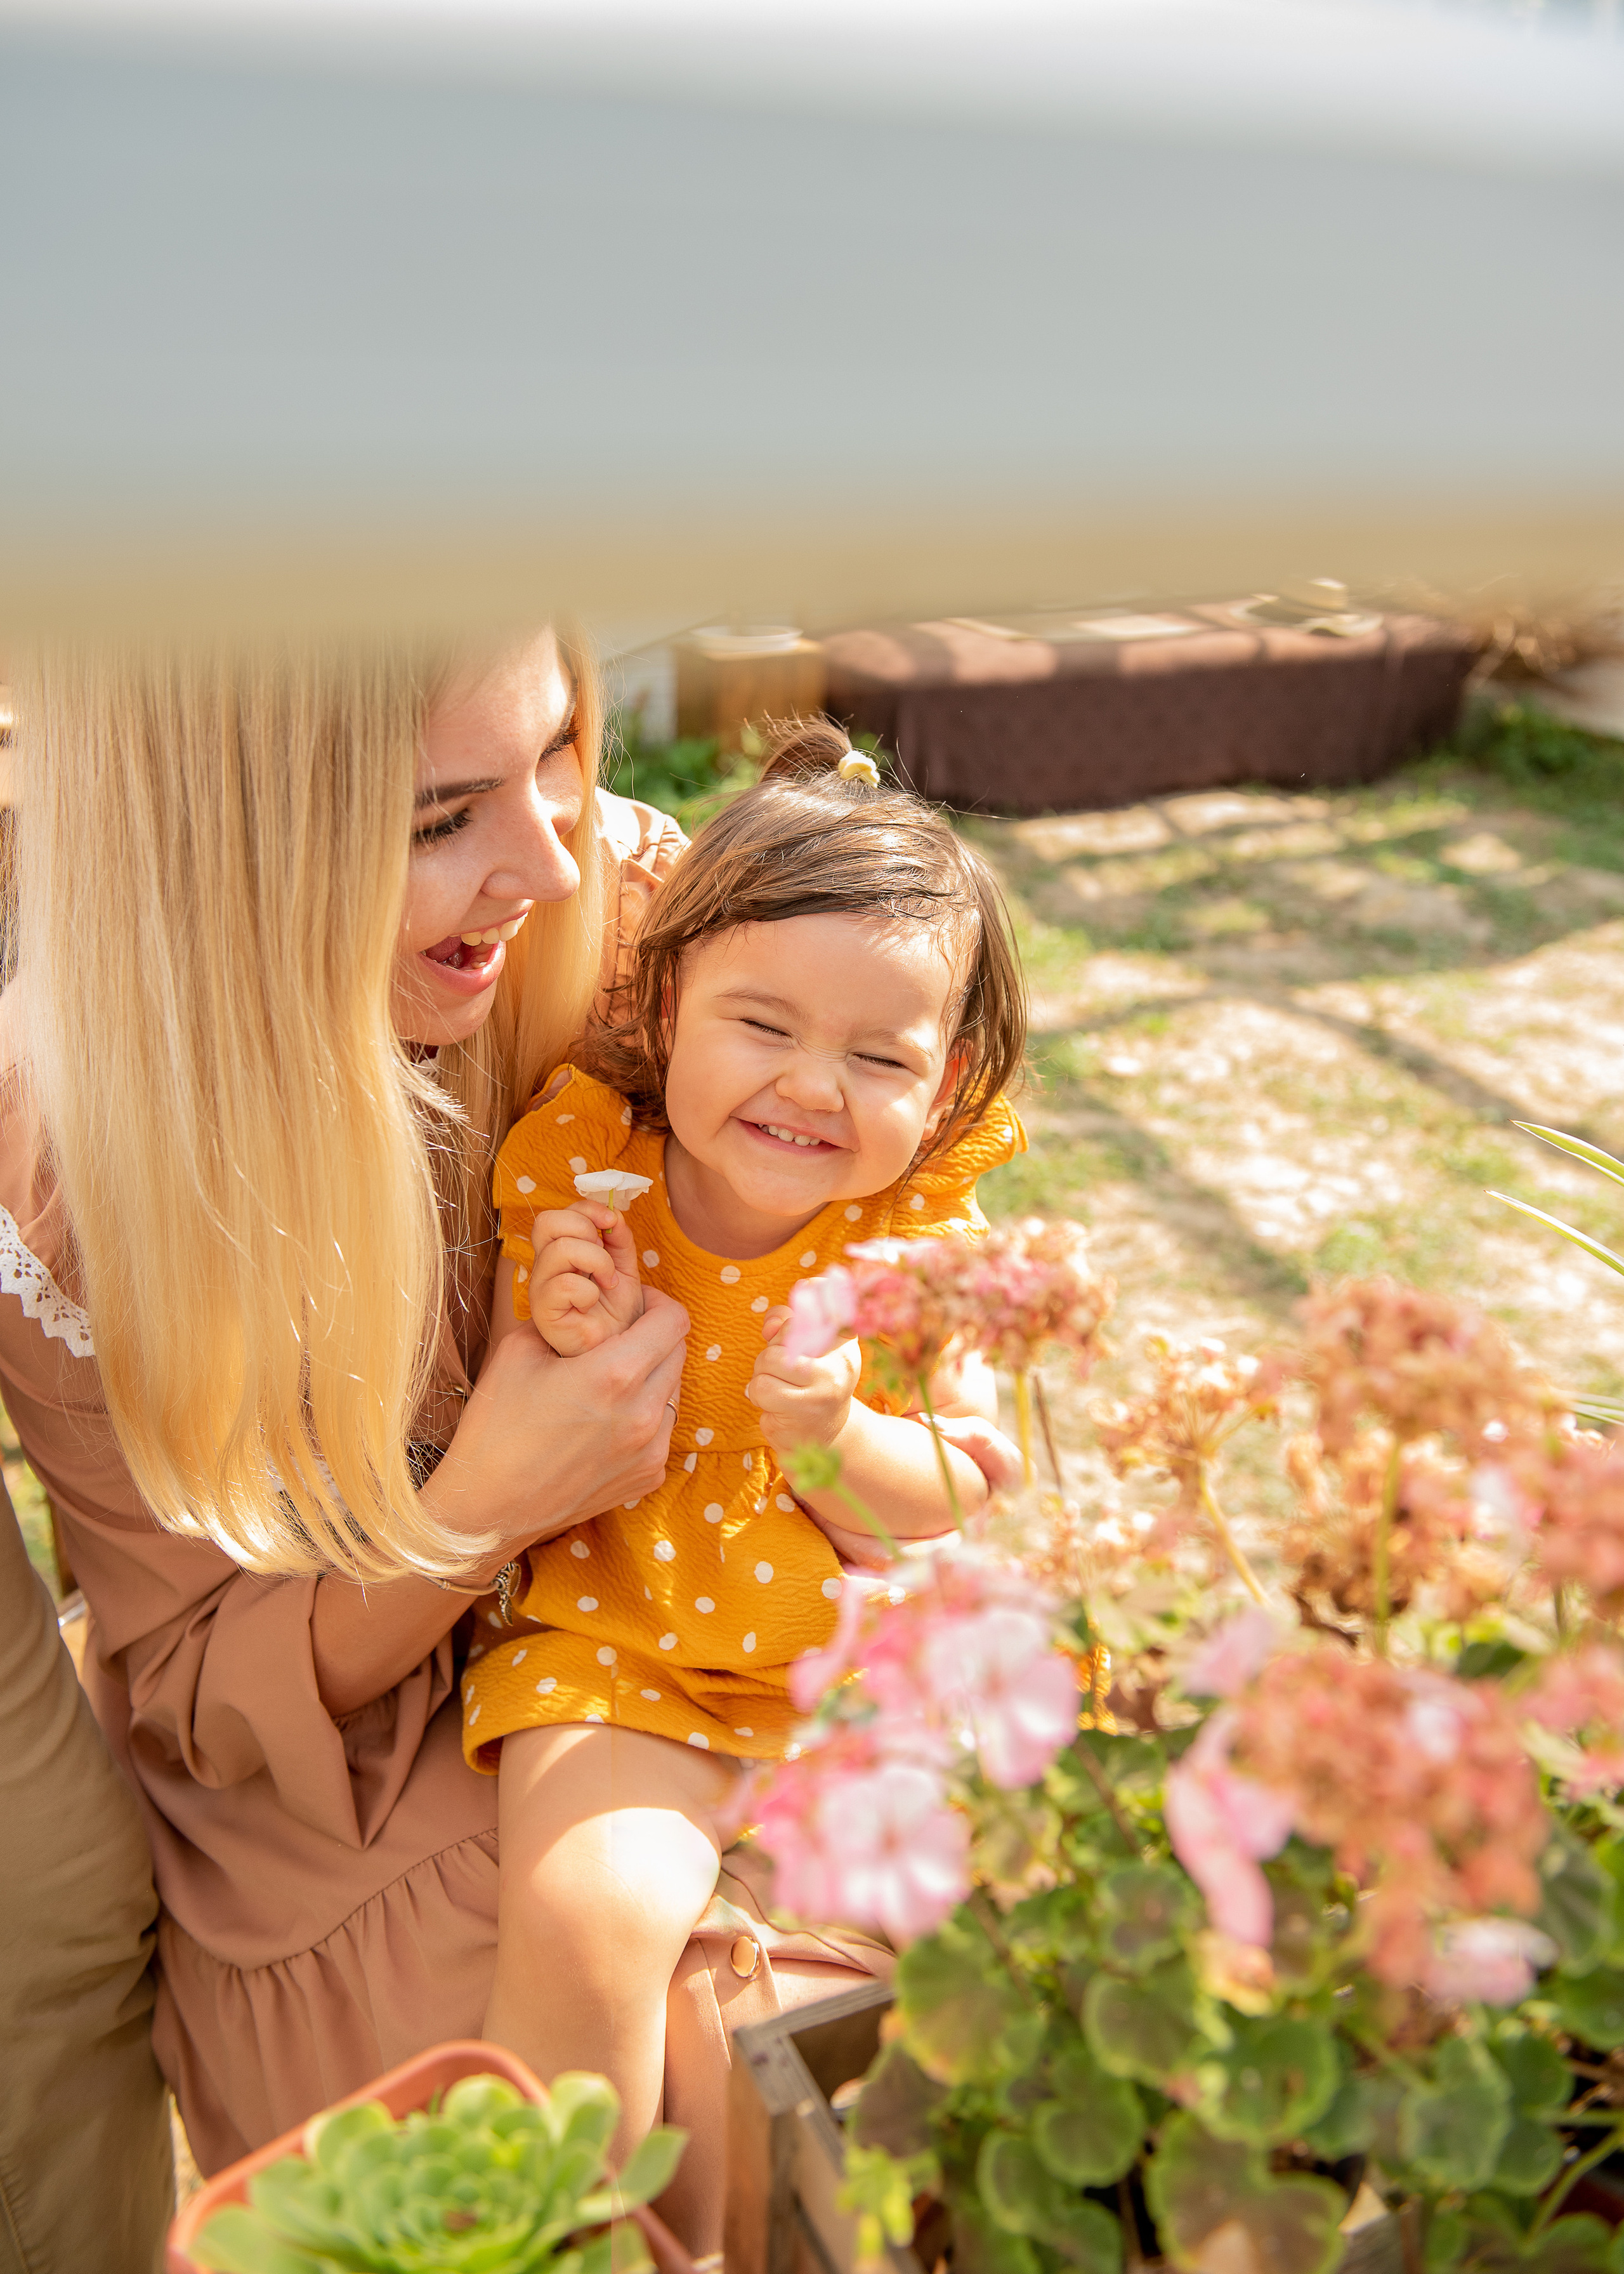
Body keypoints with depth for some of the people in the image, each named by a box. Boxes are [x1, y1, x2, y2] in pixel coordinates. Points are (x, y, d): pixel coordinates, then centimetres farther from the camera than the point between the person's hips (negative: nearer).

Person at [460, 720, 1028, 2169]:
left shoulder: (922, 1241, -7)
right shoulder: (576, 1175, -10)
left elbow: (954, 1511, -6)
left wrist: (837, 1437, -27)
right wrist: (569, 1355, -26)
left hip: (863, 1653, 2)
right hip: (615, 1645, -1)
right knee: (582, 1921, -22)